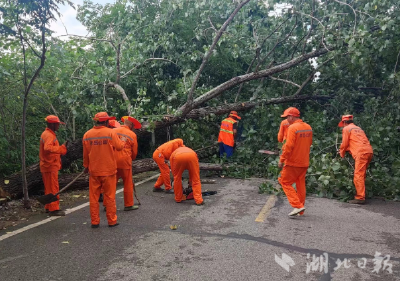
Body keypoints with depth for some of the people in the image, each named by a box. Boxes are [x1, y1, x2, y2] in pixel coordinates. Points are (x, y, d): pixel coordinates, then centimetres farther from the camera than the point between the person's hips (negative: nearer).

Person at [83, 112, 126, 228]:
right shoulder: (111, 132, -11)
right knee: (109, 196, 6)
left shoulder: (87, 134, 1)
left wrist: (86, 166, 22)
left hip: (93, 171, 3)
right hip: (108, 170, -3)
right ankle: (112, 221, 13)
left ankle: (95, 221, 15)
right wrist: (123, 140, 17)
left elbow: (85, 153, 8)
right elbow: (119, 147, -5)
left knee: (93, 197, 10)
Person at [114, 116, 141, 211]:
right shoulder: (132, 135, -2)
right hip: (125, 160, -3)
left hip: (113, 160, 3)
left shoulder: (114, 131, 5)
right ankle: (128, 205, 16)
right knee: (128, 184, 8)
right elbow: (134, 152, 5)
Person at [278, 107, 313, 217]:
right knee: (301, 184, 15)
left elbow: (289, 146, -21)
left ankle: (297, 206, -5)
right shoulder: (308, 127, 7)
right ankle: (300, 211, 23)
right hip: (304, 162, 8)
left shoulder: (292, 128, -17)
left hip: (293, 162, -8)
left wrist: (282, 160, -14)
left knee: (285, 182, 4)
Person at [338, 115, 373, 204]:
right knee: (361, 175, 14)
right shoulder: (358, 128, 28)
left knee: (358, 175, -9)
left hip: (361, 153, -9)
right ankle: (359, 194, 18)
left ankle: (360, 198, -12)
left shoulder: (346, 129, 4)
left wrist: (342, 154, 19)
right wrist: (345, 150, 36)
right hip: (369, 151, 9)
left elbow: (344, 144, 2)